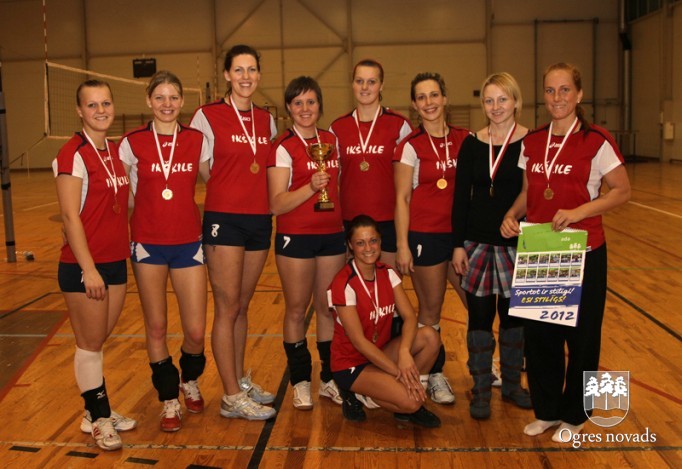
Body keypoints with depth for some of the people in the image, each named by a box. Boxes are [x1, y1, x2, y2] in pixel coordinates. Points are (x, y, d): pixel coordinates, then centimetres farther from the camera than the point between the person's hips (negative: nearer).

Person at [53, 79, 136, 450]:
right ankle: (98, 419, 20)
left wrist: (127, 246, 10)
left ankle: (97, 411, 30)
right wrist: (88, 269, -19)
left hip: (116, 262, 7)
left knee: (98, 342, 17)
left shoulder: (116, 152, 9)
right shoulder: (73, 154, -13)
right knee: (90, 345, 6)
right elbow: (69, 216, -17)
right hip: (83, 267, -7)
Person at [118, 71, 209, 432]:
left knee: (196, 331, 0)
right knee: (156, 327, 7)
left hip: (188, 243, 1)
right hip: (148, 244, 0)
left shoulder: (197, 141, 0)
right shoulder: (132, 143, -3)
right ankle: (169, 399, 26)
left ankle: (190, 381, 33)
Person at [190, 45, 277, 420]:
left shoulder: (267, 120, 10)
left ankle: (241, 380, 28)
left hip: (260, 220, 5)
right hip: (224, 220, -5)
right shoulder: (208, 116, -5)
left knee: (243, 305, 15)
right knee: (227, 308, -1)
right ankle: (232, 398, 7)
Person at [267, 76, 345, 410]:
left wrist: (346, 223, 14)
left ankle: (329, 378, 22)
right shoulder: (283, 148, -7)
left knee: (328, 308, 9)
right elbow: (276, 204, -14)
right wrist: (311, 186, -27)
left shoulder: (331, 141, 9)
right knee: (296, 310, 4)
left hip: (332, 235, 5)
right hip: (295, 238, -4)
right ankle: (300, 382, 17)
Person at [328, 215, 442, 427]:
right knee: (409, 401, -26)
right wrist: (399, 372, -24)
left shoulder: (387, 273, -2)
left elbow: (410, 317, -9)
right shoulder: (344, 284, -21)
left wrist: (404, 351, -29)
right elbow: (358, 341, -22)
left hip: (380, 352, 6)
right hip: (351, 363, -6)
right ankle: (355, 395, 0)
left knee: (430, 337, -18)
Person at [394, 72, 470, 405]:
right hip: (425, 236, -4)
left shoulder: (464, 139, 5)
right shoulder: (410, 146, -5)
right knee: (431, 309, 5)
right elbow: (402, 199, -6)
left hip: (461, 232, 4)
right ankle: (435, 376, 22)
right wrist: (402, 247, -10)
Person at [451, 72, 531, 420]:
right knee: (479, 313, 6)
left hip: (516, 243, -1)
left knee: (513, 313, 10)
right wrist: (458, 244, 0)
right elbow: (461, 197, 4)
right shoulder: (472, 144, 2)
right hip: (477, 242, 2)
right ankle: (481, 390, 19)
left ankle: (512, 383, 29)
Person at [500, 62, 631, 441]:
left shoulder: (595, 141, -8)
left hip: (583, 253, -4)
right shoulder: (531, 143, 6)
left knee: (580, 336, 8)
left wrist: (579, 212, -20)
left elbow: (622, 191, -8)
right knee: (538, 333, 9)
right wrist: (511, 215, -7)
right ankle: (546, 411, 28)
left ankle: (574, 415, 27)